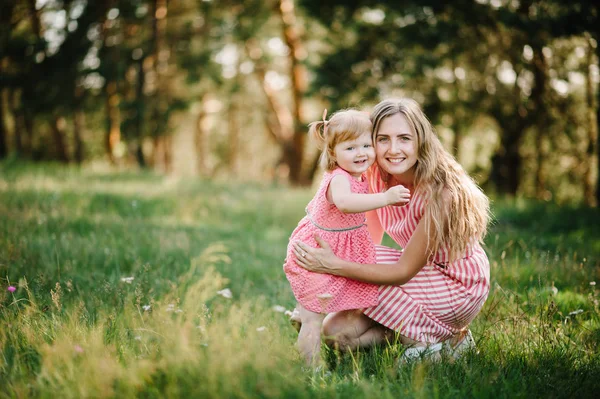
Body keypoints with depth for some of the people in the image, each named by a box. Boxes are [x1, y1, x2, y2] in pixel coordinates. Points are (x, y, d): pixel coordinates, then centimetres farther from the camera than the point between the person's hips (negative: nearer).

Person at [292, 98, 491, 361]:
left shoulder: (440, 192, -30)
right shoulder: (377, 174, -9)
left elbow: (404, 271, -27)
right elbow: (371, 239, 1)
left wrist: (335, 265, -34)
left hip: (458, 288, -6)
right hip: (423, 272, 6)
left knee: (352, 262, -21)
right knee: (337, 331, -7)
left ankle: (426, 338, -10)